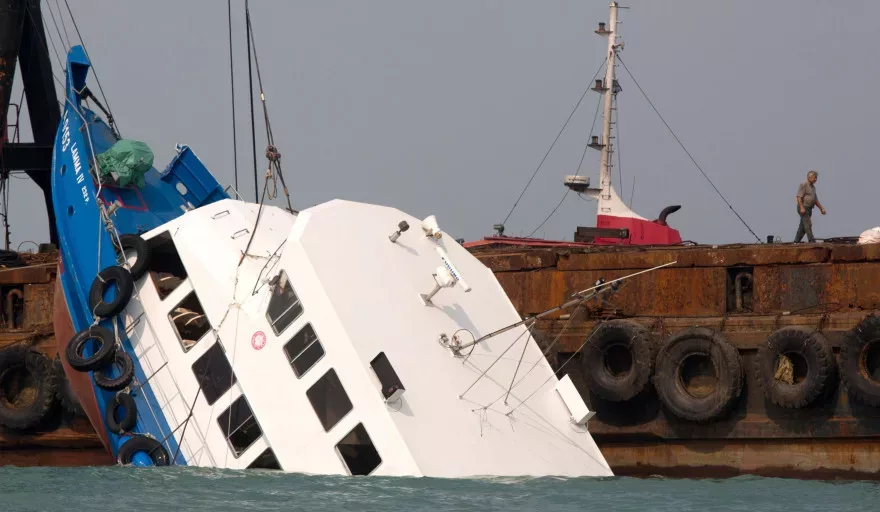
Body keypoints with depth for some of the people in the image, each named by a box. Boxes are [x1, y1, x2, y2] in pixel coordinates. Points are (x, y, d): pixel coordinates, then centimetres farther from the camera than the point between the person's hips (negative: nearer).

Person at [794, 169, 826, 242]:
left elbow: (815, 200, 22)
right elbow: (799, 197, -17)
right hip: (803, 208, -9)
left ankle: (796, 242, 11)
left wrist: (821, 209, 14)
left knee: (802, 226, 7)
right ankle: (812, 241, -19)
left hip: (809, 209, 9)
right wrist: (802, 208, -26)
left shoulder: (813, 187, 18)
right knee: (808, 224, -14)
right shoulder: (804, 185, -9)